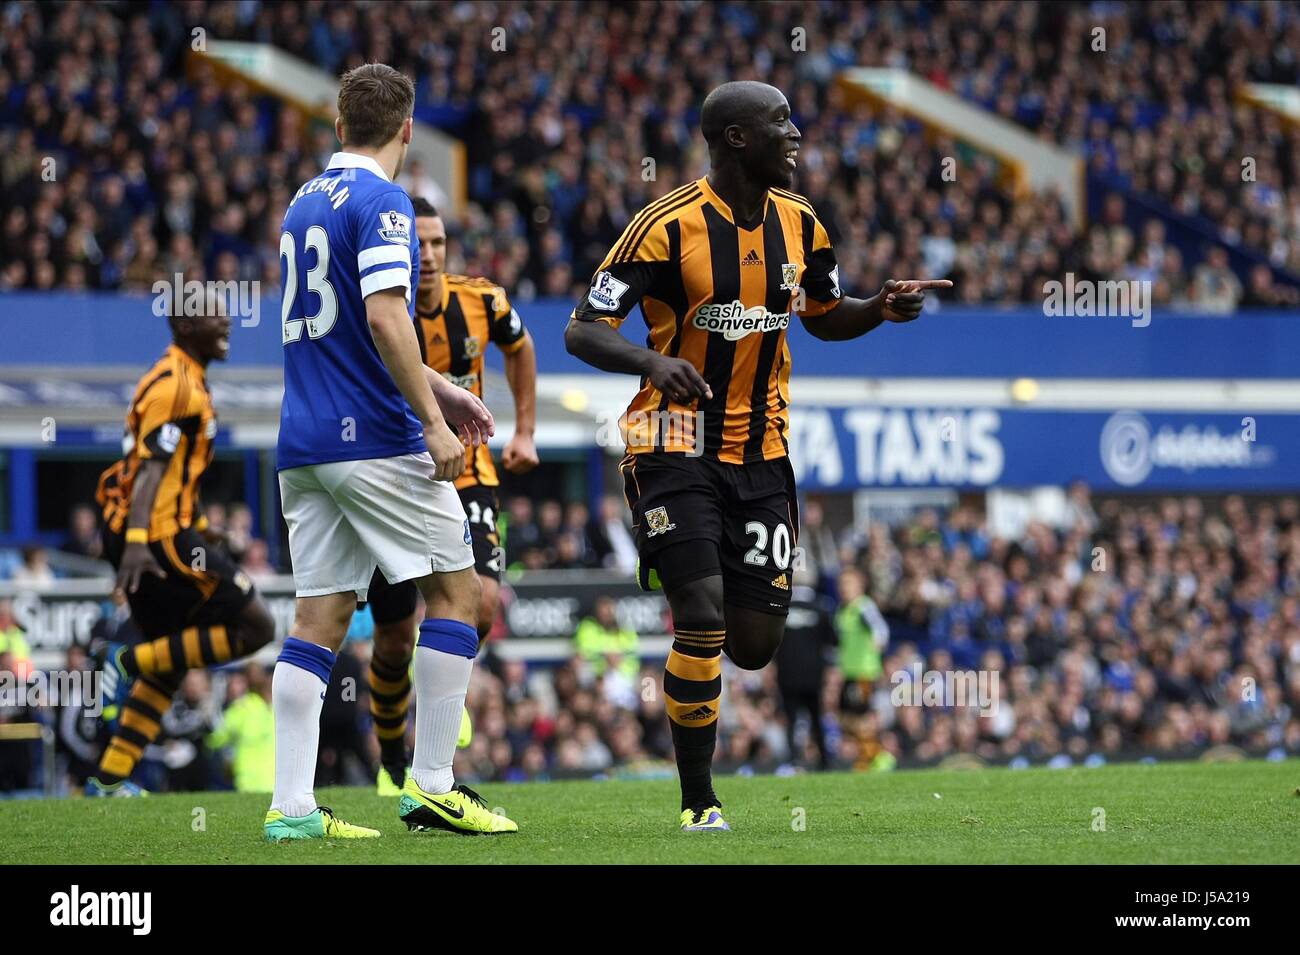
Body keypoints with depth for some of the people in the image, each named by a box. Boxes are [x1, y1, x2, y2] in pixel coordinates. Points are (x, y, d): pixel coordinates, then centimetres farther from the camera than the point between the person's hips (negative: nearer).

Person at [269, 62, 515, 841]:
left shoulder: (307, 202, 18)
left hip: (305, 446, 8)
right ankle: (432, 785, -1)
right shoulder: (382, 202, -9)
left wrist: (439, 389, 30)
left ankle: (292, 806, -2)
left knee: (320, 616, 5)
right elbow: (384, 319, -21)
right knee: (457, 589, 3)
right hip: (374, 438, -8)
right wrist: (433, 422, -18)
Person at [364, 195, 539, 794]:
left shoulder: (482, 302, -7)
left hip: (466, 481, 2)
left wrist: (525, 431, 12)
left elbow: (520, 348, 16)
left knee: (481, 604, -20)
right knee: (395, 641, 4)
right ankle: (392, 762, 30)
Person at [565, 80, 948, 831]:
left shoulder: (800, 225, 4)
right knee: (703, 618, -17)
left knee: (754, 646, 0)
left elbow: (825, 318, 21)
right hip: (677, 443, -5)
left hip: (760, 452, 5)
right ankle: (700, 803, -5)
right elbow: (583, 332, -14)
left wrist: (882, 309, -1)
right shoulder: (669, 226, -14)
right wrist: (653, 361, -34)